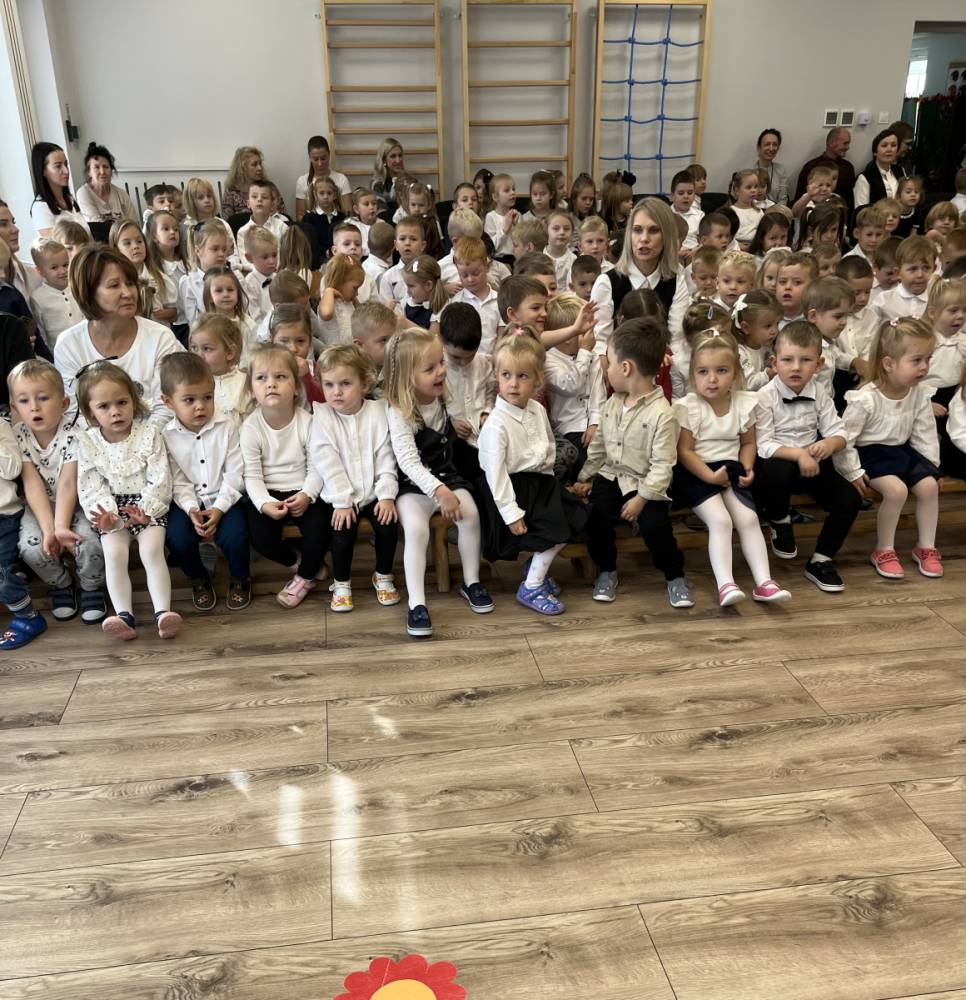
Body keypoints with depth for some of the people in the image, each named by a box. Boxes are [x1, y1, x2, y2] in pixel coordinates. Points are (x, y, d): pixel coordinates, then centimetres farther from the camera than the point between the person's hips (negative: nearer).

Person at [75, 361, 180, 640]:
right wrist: (106, 515, -21)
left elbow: (160, 479, -8)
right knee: (114, 554, -19)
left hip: (149, 505, -2)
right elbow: (90, 487, -4)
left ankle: (162, 612, -23)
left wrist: (145, 510, -20)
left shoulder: (149, 433, -5)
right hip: (113, 508, 2)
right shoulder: (87, 442, -1)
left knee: (152, 550, -21)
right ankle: (125, 616, -21)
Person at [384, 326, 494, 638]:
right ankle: (416, 603, -21)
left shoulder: (446, 398, 0)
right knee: (416, 527, -29)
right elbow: (408, 461, -27)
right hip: (414, 484, -4)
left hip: (446, 475, 5)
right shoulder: (399, 413, -18)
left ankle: (471, 582, 1)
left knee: (470, 513, -20)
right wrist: (439, 491, -36)